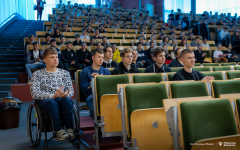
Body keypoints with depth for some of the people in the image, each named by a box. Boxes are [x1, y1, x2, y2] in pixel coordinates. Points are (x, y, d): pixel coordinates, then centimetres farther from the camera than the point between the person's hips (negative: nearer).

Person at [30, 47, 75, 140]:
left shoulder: (65, 73, 16)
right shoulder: (37, 75, 7)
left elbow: (71, 90, 5)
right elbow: (34, 93, -7)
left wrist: (65, 94, -22)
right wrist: (52, 95, -24)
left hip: (62, 99, 2)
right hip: (44, 101, -2)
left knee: (67, 100, -33)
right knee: (52, 102, -36)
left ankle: (69, 129, -27)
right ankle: (58, 130, -30)